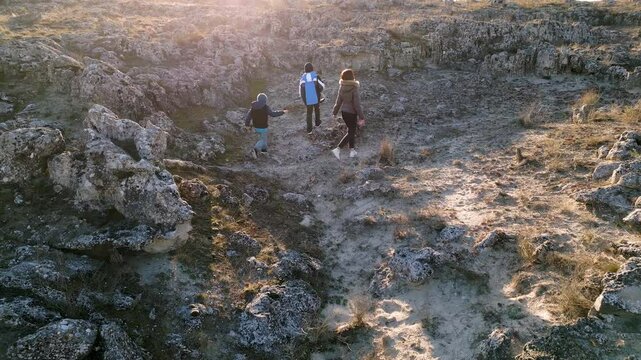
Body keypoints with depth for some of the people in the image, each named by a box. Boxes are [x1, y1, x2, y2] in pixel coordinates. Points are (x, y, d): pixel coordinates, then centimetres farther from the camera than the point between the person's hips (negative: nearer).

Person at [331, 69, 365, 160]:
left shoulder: (341, 88, -5)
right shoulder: (354, 89, -22)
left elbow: (338, 102, 3)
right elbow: (357, 105, -21)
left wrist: (335, 112, 16)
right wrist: (361, 117, -15)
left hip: (344, 112, 6)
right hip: (351, 113, -6)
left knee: (351, 130, 20)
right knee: (351, 133, 5)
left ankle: (352, 150, 28)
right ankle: (337, 149, -7)